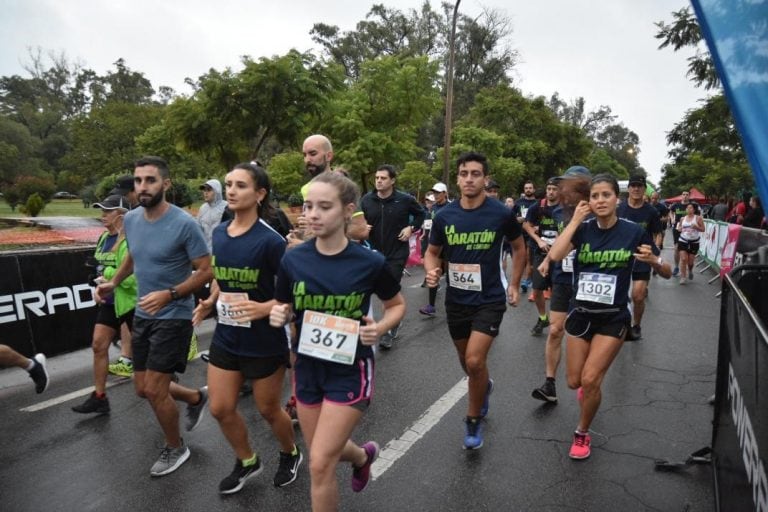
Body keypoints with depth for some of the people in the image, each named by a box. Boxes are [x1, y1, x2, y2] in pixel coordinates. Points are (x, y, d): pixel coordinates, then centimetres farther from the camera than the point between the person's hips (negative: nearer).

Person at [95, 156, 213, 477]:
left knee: (154, 390, -3)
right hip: (142, 315, 7)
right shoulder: (131, 219, 1)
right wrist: (113, 283, 6)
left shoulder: (184, 223, -20)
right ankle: (197, 397, 41)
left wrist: (169, 294, -27)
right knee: (143, 388, 14)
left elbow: (206, 271, -17)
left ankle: (176, 448, 22)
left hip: (173, 317, -7)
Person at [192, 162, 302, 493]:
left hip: (264, 342, -6)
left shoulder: (269, 240, -20)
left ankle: (290, 454, 43)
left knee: (268, 410, 13)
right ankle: (247, 462, 39)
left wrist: (265, 308, -31)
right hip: (226, 338, 6)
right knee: (220, 409, 12)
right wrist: (211, 302, 0)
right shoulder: (218, 233, 1)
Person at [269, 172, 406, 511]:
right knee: (323, 454, 20)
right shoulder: (293, 260, -8)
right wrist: (278, 316, -17)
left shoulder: (370, 263, -16)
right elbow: (285, 309, 6)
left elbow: (397, 305, 0)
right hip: (307, 367, 4)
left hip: (350, 370, -4)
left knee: (320, 464, -4)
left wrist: (380, 327, -20)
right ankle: (363, 455, 53)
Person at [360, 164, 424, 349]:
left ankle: (389, 331, 9)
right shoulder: (366, 200, -2)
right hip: (375, 252, 3)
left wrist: (411, 228, -6)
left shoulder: (405, 199, -7)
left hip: (397, 253, -3)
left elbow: (420, 214, 9)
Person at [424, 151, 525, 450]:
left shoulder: (501, 214, -11)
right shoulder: (444, 216, -5)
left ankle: (473, 421, 10)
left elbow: (519, 248, 6)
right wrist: (432, 271, -13)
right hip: (456, 300, 4)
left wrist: (514, 284, 6)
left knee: (474, 361, -15)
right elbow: (433, 252, 8)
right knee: (467, 362, 18)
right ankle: (484, 386, 53)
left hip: (490, 299, -3)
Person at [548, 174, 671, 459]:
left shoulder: (633, 232, -10)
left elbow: (666, 273, -1)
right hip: (580, 314, 2)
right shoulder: (582, 229, -6)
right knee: (574, 381, 10)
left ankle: (582, 434, 20)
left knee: (590, 380, -8)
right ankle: (590, 390, 50)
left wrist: (653, 260, -24)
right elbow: (554, 255, -25)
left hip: (613, 318, -2)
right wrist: (576, 220, -21)